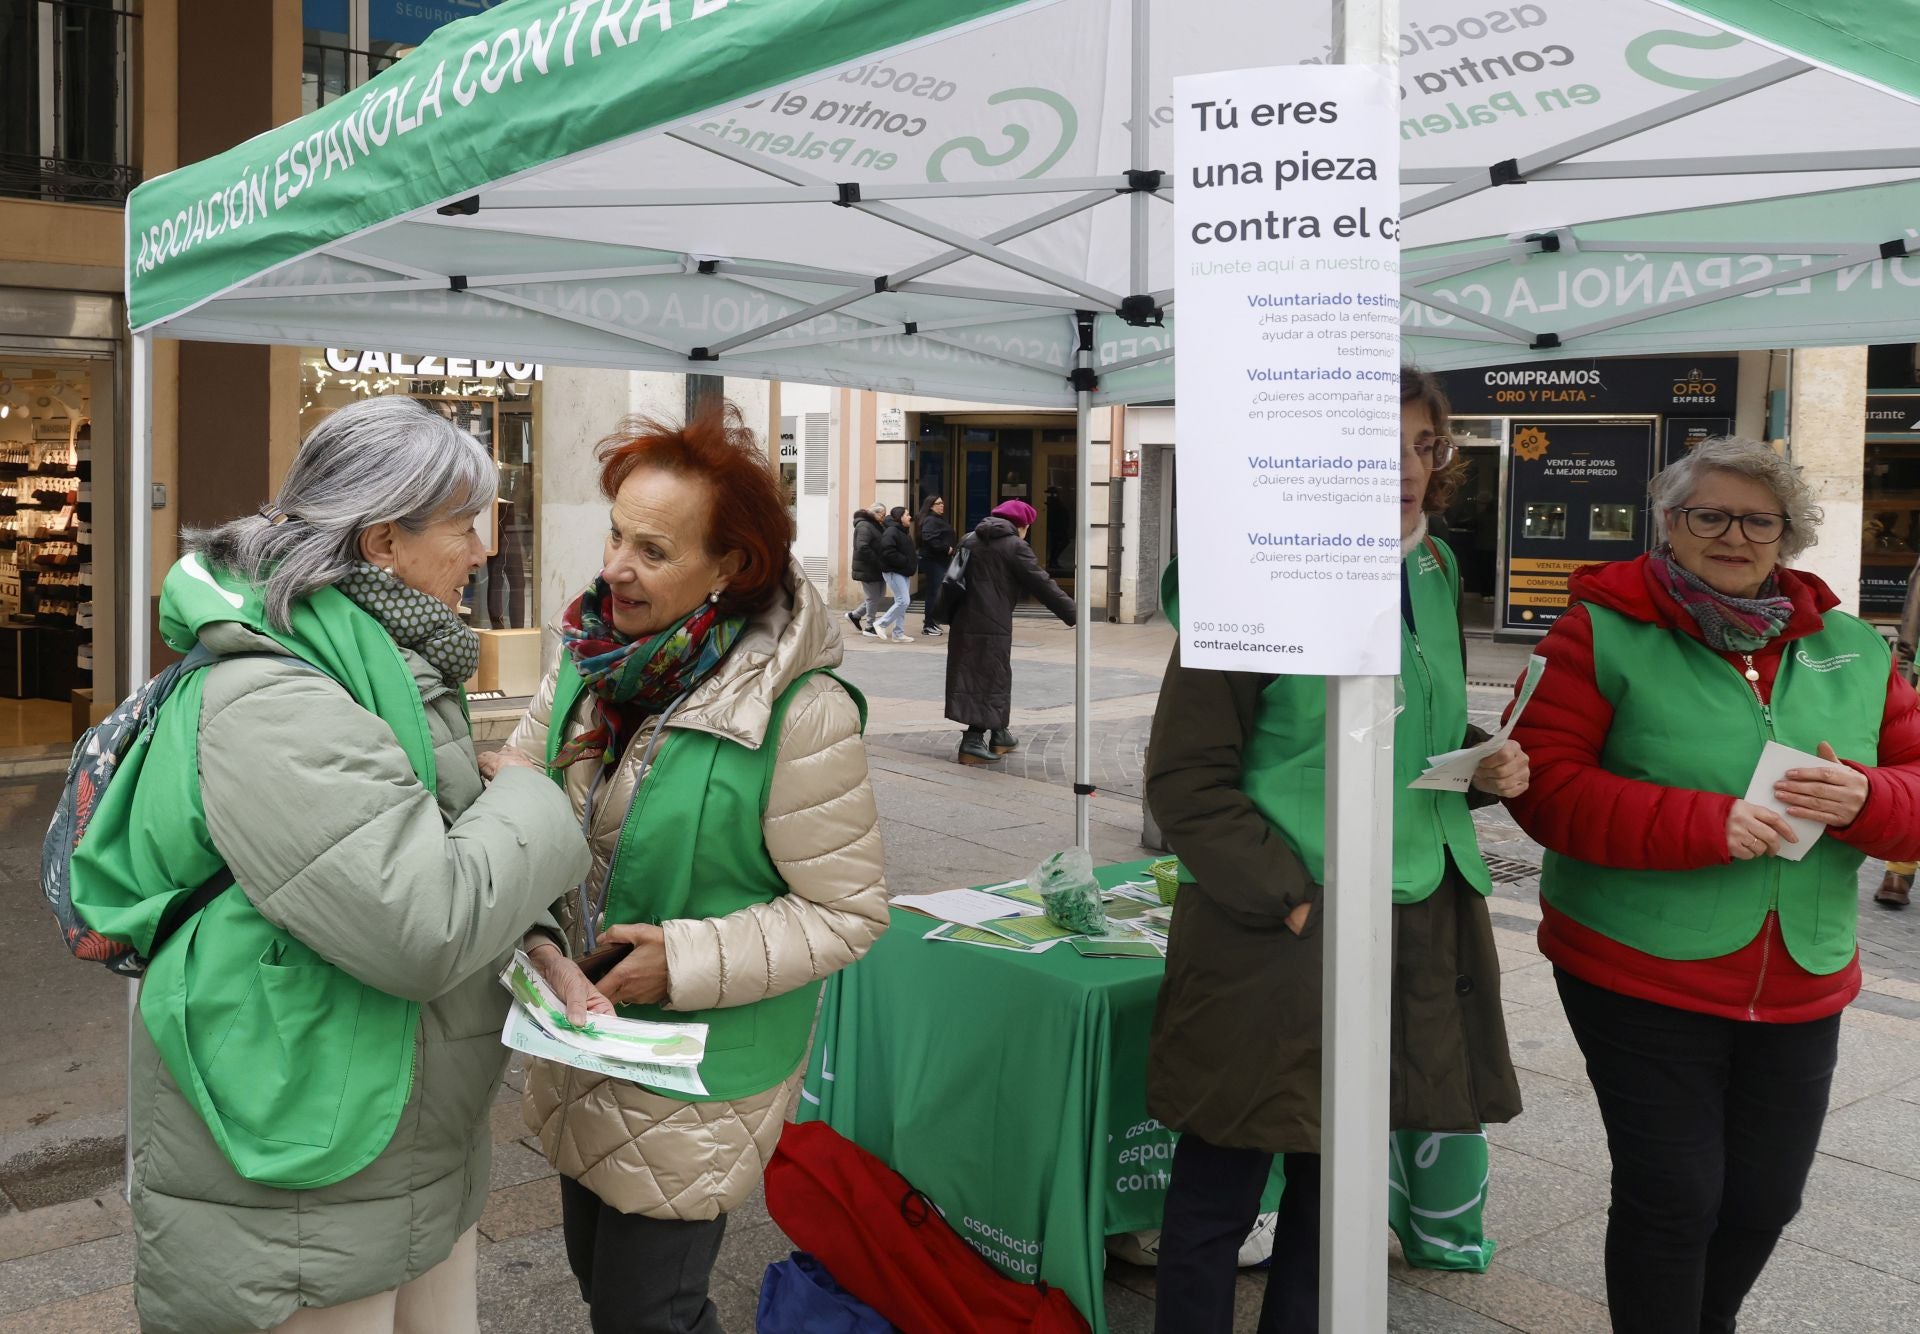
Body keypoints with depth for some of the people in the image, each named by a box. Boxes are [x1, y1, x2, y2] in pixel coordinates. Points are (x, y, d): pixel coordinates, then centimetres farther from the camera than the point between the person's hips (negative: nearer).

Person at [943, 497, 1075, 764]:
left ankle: (999, 736, 27)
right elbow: (1043, 585, -10)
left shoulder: (970, 540, 13)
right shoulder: (1015, 546, -8)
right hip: (993, 625, -8)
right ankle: (973, 742, -5)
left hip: (964, 621, 8)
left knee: (972, 676, 15)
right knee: (991, 678, 0)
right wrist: (1073, 614, -7)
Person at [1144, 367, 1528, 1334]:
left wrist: (1482, 761, 2)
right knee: (1218, 1198, 7)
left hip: (1414, 932, 7)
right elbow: (1185, 776, -13)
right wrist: (1283, 897, -18)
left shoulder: (1432, 573, 10)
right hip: (1276, 946, -7)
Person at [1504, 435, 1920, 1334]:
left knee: (1765, 1197, 17)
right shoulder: (1605, 631, -8)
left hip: (1801, 986, 5)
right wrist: (1701, 825, -26)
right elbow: (1544, 782, -16)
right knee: (1669, 1195, 0)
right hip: (1639, 978, -5)